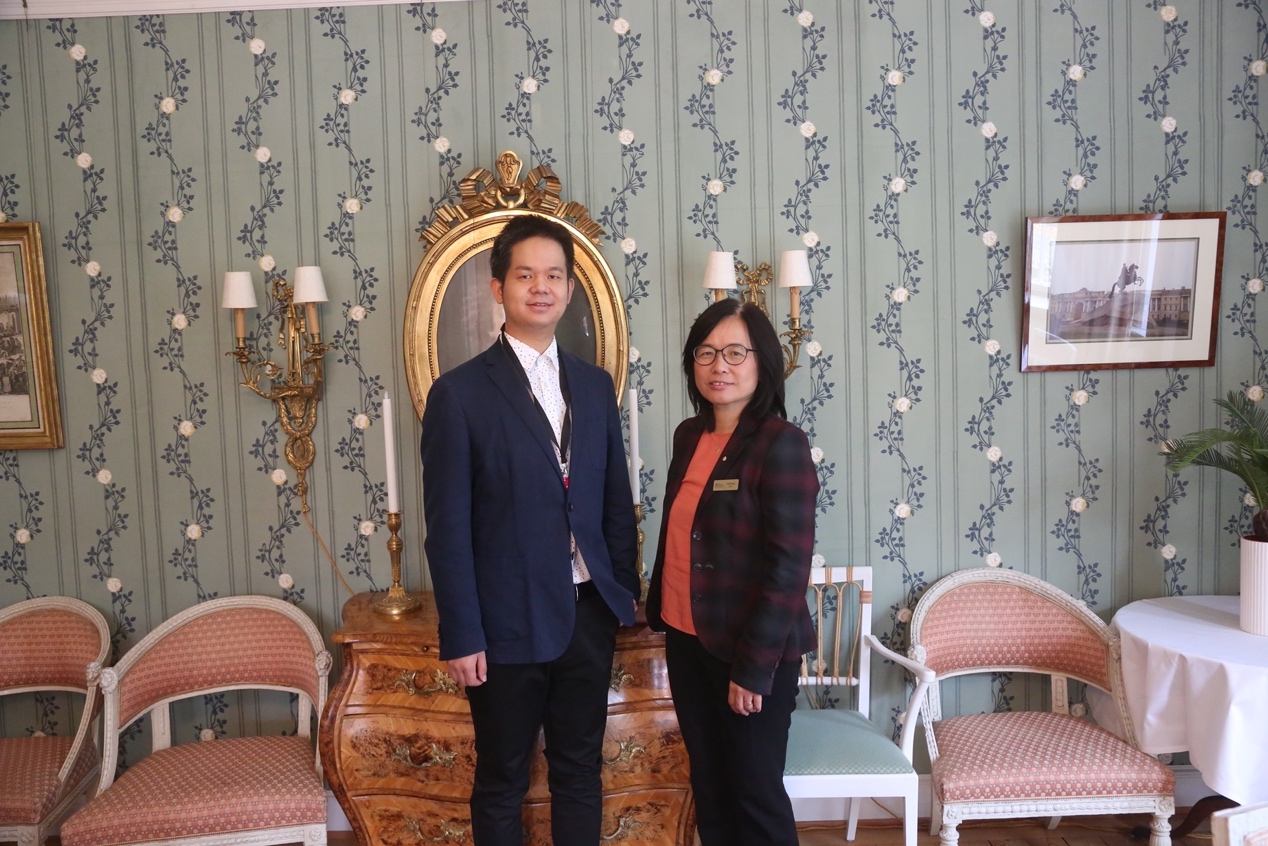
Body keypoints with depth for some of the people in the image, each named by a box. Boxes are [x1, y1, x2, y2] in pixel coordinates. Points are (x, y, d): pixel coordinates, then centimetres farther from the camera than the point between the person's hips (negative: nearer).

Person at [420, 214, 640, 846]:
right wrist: (461, 636, -11)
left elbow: (617, 502, 11)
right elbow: (448, 528, -9)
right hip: (509, 622, -4)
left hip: (590, 613, 4)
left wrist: (624, 594, 8)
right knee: (502, 784, 14)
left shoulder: (595, 385, 6)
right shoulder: (459, 393, -9)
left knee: (580, 772, 17)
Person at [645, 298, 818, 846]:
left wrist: (754, 665, -19)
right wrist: (658, 611, 12)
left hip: (753, 650, -6)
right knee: (708, 782, 18)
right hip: (687, 640, 6)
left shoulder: (781, 442, -16)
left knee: (755, 790, 9)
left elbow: (788, 567, -19)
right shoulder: (689, 435, 5)